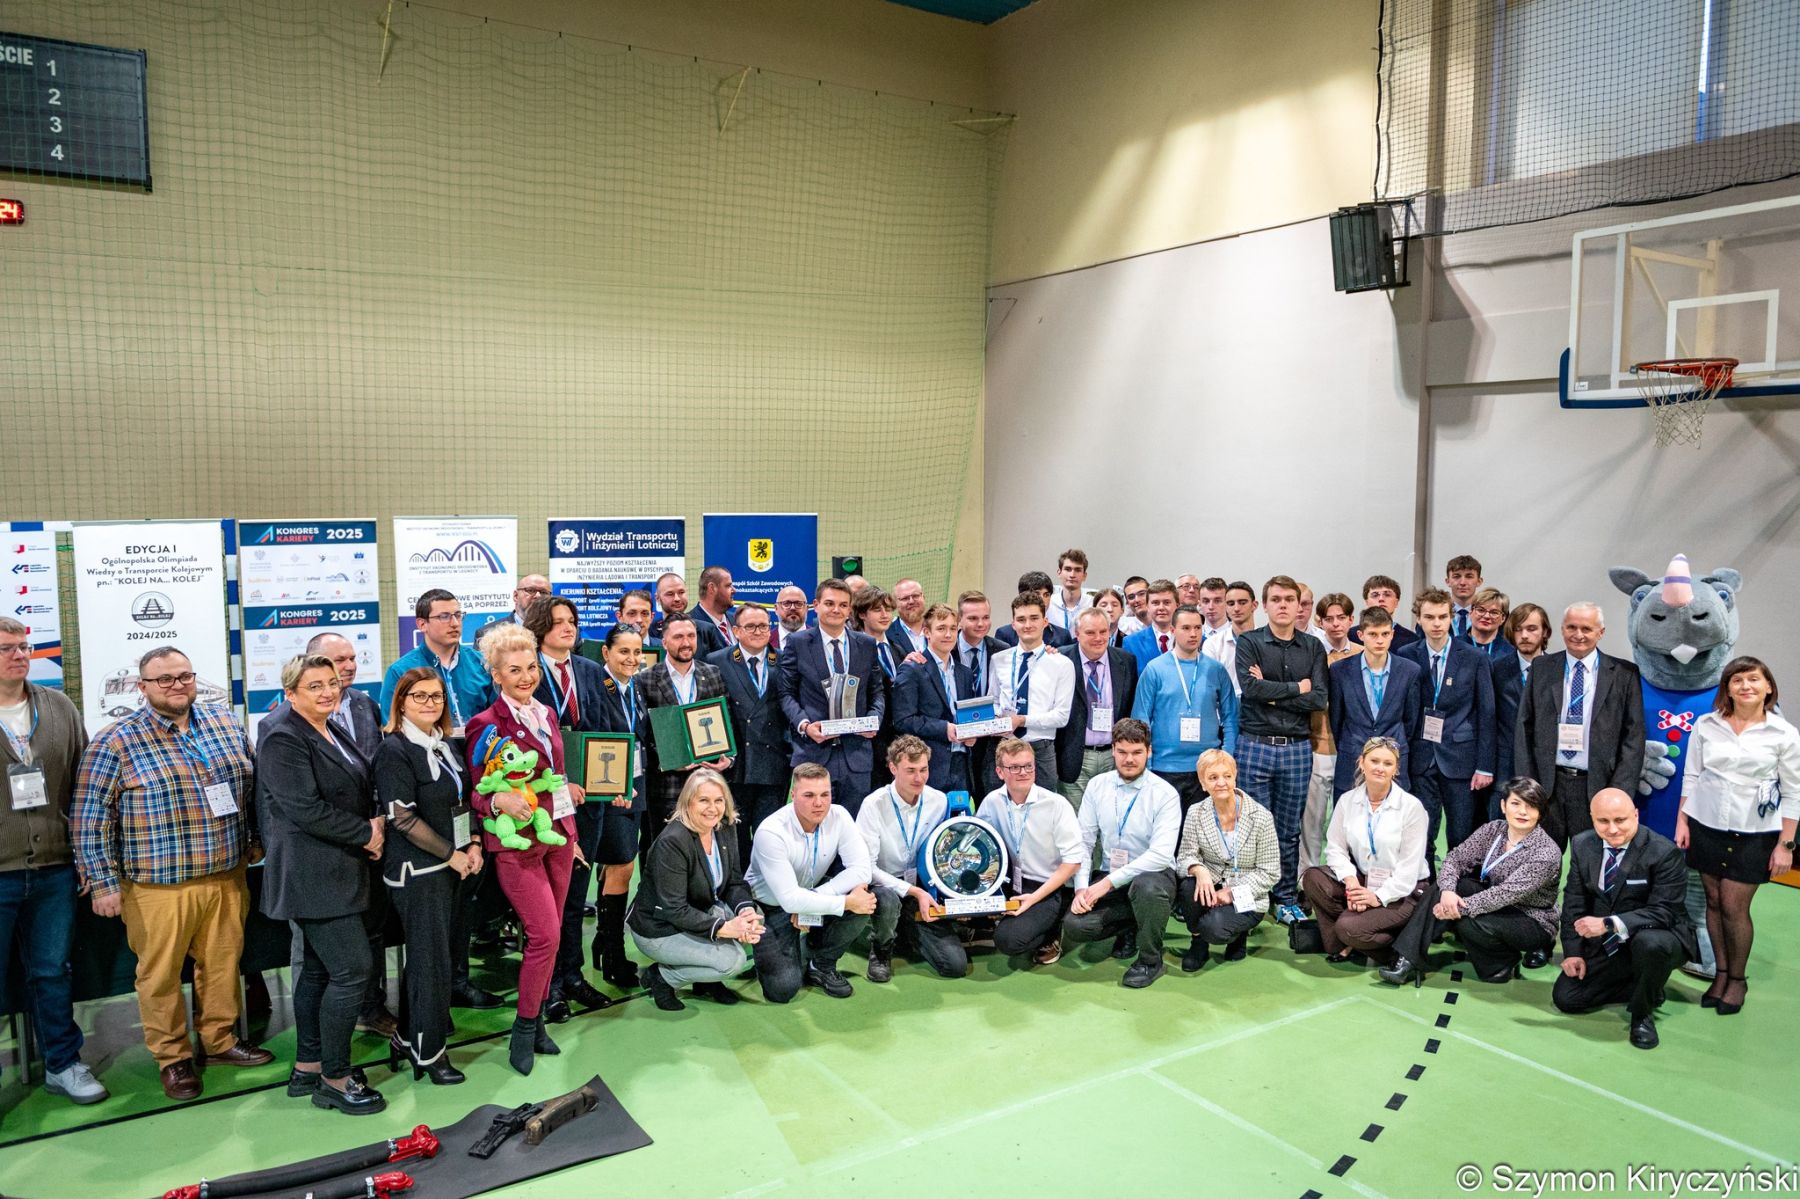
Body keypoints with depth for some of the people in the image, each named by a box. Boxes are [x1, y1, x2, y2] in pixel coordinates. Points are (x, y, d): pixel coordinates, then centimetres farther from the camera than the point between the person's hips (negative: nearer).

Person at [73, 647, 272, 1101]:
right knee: (161, 974, 7)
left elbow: (250, 784, 16)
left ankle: (220, 1039, 33)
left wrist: (252, 842, 17)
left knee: (223, 963, 15)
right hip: (158, 887, -4)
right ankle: (172, 1057, 24)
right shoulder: (116, 743, -9)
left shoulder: (223, 722, 5)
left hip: (225, 877, 4)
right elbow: (90, 818, -8)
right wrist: (103, 882, -10)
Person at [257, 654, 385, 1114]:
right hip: (314, 875, -10)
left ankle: (307, 1068, 28)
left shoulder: (333, 734, 14)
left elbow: (359, 792, 23)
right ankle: (335, 1080, 5)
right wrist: (365, 834, -14)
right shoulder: (284, 740, -15)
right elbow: (305, 809, -22)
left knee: (319, 969, 16)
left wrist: (375, 824, 4)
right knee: (352, 971, -8)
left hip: (336, 872, 10)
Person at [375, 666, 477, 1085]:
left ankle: (408, 1038, 28)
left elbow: (461, 800, 17)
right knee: (432, 959, -1)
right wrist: (451, 854, -13)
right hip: (416, 870, -7)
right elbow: (403, 817, -17)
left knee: (428, 955, 15)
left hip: (450, 865, 8)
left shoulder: (444, 744, 10)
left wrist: (473, 844, 2)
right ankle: (428, 1051, 12)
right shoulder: (395, 750, -13)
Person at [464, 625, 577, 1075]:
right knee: (546, 935, -10)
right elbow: (476, 793, -10)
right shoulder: (486, 725, -10)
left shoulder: (546, 714, 10)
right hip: (517, 841, -6)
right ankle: (523, 1031, 8)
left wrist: (568, 789, 6)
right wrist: (500, 801, -30)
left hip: (557, 833, 6)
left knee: (548, 933, 9)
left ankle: (536, 1020, 23)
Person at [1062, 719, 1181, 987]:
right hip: (1108, 880, 4)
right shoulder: (1097, 786, 1)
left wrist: (1108, 882, -27)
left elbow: (1161, 855, -23)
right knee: (1074, 926, -21)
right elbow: (1084, 841, 2)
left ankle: (1150, 960, -9)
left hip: (1153, 876, -3)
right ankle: (1128, 929, 13)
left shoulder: (1165, 794, -13)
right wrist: (1081, 887, -13)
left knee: (1146, 887, -39)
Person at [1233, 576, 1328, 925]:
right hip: (1255, 747, -2)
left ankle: (1287, 899, 20)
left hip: (1298, 749, 2)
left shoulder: (1313, 647, 8)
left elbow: (1321, 699, -3)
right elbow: (1250, 687, -15)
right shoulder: (1249, 642, 1)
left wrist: (1272, 693, -10)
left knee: (1289, 829, 9)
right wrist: (1296, 688, -8)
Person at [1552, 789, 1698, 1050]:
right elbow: (1574, 901, 2)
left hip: (1658, 937, -5)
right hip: (1604, 945, 5)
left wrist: (1609, 923, -37)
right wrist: (1573, 951, -5)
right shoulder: (1581, 845, -4)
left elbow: (1663, 911, -26)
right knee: (1565, 998, -5)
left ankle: (1643, 1013, -11)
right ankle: (1642, 986, 17)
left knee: (1650, 942, -40)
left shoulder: (1664, 852, -20)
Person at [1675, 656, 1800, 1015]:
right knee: (1714, 901, 7)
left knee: (1734, 907, -1)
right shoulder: (1706, 725, 0)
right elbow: (1691, 776, 6)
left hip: (1753, 834, -2)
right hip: (1706, 826, 2)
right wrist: (1682, 820, 3)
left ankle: (1737, 979, 18)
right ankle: (1721, 973, 21)